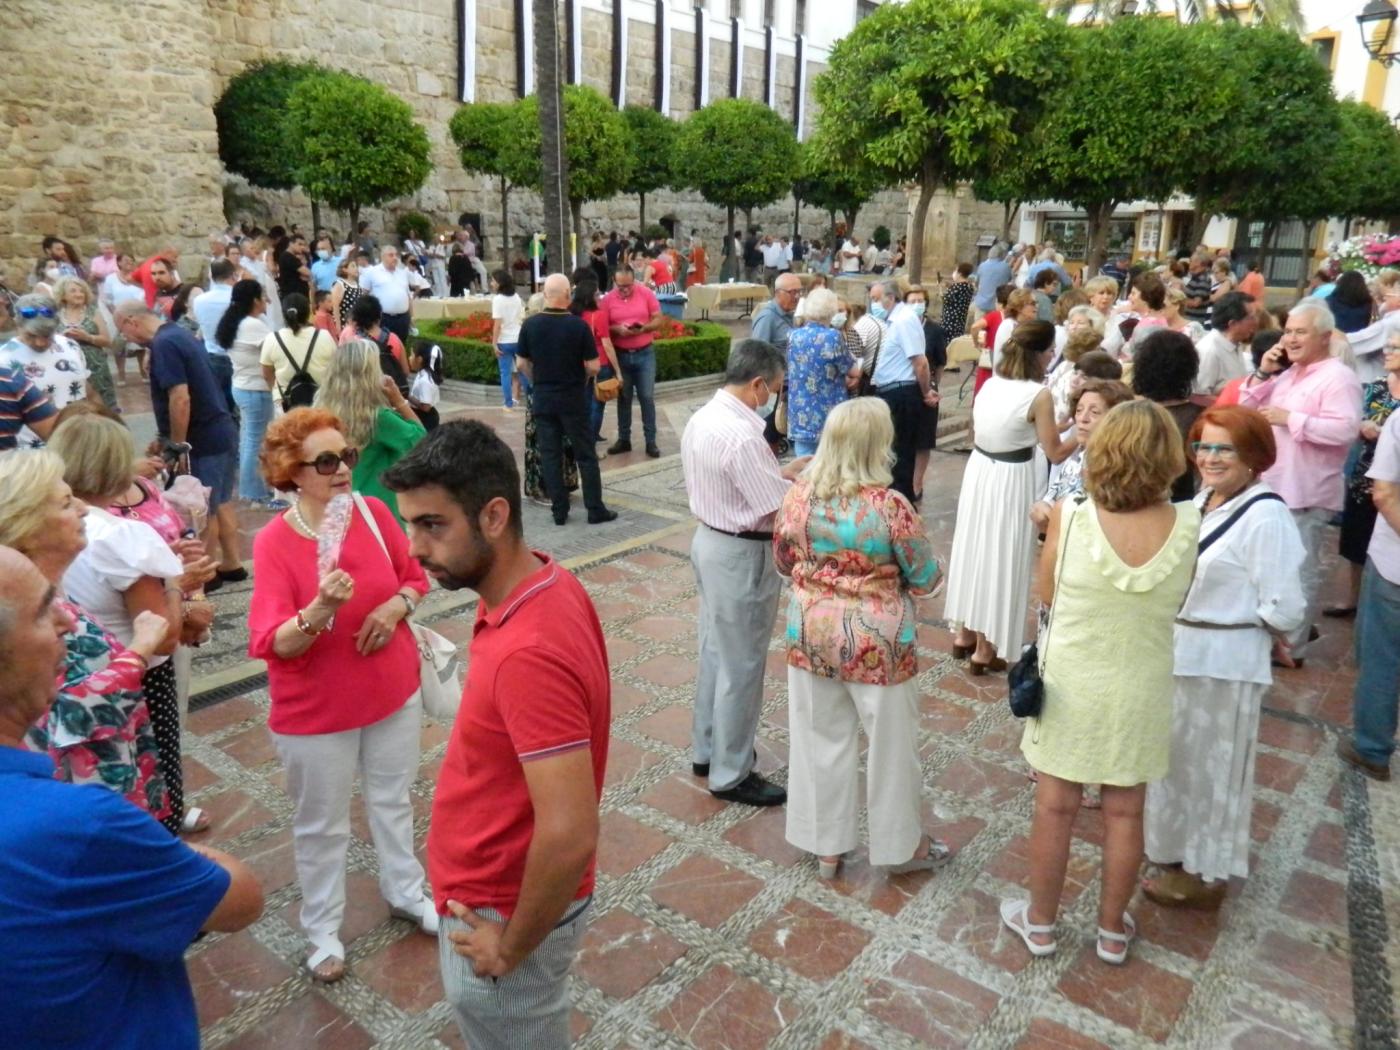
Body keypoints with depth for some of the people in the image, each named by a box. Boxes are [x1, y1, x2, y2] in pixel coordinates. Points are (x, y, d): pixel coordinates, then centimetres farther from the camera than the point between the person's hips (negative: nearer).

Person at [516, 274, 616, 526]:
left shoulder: (529, 325, -6)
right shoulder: (578, 325, -14)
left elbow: (523, 363, 3)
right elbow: (593, 366, -11)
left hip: (542, 398, 3)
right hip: (573, 398, -2)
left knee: (550, 455, 9)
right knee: (585, 455, 7)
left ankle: (559, 511, 13)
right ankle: (596, 510, 10)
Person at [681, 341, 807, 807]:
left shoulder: (702, 418, 3)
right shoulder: (743, 436, -27)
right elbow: (781, 510, -24)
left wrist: (782, 472, 8)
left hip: (710, 540, 10)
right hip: (741, 556, -10)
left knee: (715, 652, 22)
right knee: (741, 667, 5)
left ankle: (707, 750, 38)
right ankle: (730, 775, 20)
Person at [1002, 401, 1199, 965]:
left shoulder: (1071, 518, -20)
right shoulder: (1189, 526, -14)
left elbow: (1046, 596, -5)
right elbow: (1179, 603, 2)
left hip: (1070, 685, -1)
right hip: (1141, 692, 2)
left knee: (1055, 807, 15)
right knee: (1124, 814, 18)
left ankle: (1040, 922, 33)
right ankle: (1113, 932, 36)